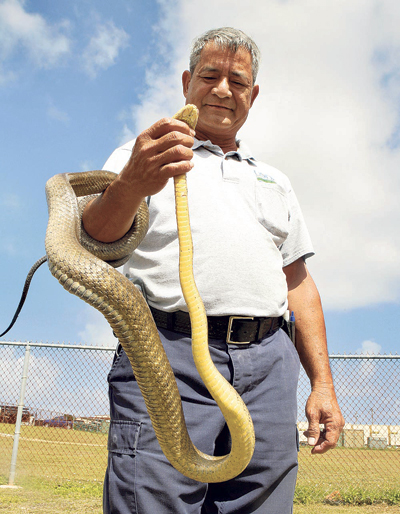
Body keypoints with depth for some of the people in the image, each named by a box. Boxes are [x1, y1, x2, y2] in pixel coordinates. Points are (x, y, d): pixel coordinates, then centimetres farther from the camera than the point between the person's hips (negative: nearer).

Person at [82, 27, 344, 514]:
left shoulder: (275, 181, 26)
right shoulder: (141, 155, 13)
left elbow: (299, 284, 21)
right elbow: (93, 241, -4)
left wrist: (323, 383, 11)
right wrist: (132, 185, -26)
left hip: (267, 365, 4)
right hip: (167, 354, -3)